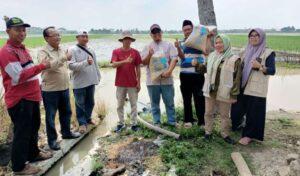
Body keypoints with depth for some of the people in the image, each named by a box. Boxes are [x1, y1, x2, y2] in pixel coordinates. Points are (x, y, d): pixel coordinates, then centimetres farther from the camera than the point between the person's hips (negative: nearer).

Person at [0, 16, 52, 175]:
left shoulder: (22, 48, 14)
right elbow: (19, 77, -24)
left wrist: (37, 91, 20)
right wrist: (41, 66, -22)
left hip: (31, 96, 9)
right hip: (19, 100, -9)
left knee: (34, 127, 21)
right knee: (22, 132, 1)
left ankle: (33, 153, 40)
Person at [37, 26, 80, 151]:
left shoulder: (61, 50, 9)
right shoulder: (43, 52, -13)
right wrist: (64, 57, -29)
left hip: (64, 88, 7)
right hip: (50, 90, -7)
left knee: (66, 112, 18)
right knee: (50, 116, 6)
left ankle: (66, 132, 37)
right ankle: (52, 140, 20)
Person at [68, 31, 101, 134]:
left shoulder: (91, 51, 10)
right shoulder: (73, 50, -10)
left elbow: (95, 65, 16)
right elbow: (71, 65, -21)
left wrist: (98, 76, 15)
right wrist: (85, 62, -29)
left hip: (91, 81, 6)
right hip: (79, 82, -6)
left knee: (90, 102, 17)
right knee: (80, 104, 5)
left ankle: (88, 118, 35)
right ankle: (82, 123, 17)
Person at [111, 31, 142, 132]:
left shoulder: (135, 52, 1)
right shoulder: (116, 52, 0)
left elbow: (138, 68, 4)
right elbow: (114, 65, -14)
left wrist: (139, 82, 1)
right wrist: (125, 61, -30)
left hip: (132, 83, 0)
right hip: (120, 83, 1)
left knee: (133, 104, 6)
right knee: (120, 105, 10)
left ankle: (134, 123, 17)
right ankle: (121, 123, 24)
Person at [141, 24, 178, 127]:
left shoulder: (168, 45, 9)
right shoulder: (147, 47, 11)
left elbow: (174, 59, -1)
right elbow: (144, 62, 4)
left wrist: (169, 71, -16)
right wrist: (150, 55, -15)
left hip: (166, 79, -1)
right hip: (152, 80, 1)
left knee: (169, 102, 5)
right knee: (154, 103, 8)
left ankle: (172, 122, 17)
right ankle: (156, 123, 19)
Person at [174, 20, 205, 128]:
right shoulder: (181, 43, 10)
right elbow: (182, 57, -3)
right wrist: (178, 48, -20)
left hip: (197, 74, -3)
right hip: (184, 74, 4)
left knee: (199, 98, 0)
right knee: (186, 99, 11)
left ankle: (202, 121, 9)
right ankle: (188, 120, 24)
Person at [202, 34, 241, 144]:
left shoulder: (234, 59, -9)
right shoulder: (211, 56, 7)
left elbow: (236, 78, -9)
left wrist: (234, 95, -10)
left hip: (224, 93, -4)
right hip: (210, 91, 4)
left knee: (224, 115, 9)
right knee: (208, 113, 12)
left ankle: (225, 134, 24)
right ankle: (208, 132, 28)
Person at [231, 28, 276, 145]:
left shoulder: (268, 53, -4)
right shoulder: (246, 52, 13)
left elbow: (272, 71, -10)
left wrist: (260, 66, -25)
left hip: (257, 89, -5)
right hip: (242, 87, 5)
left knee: (253, 113, 1)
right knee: (236, 109, 12)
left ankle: (249, 135, 17)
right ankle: (236, 125, 41)